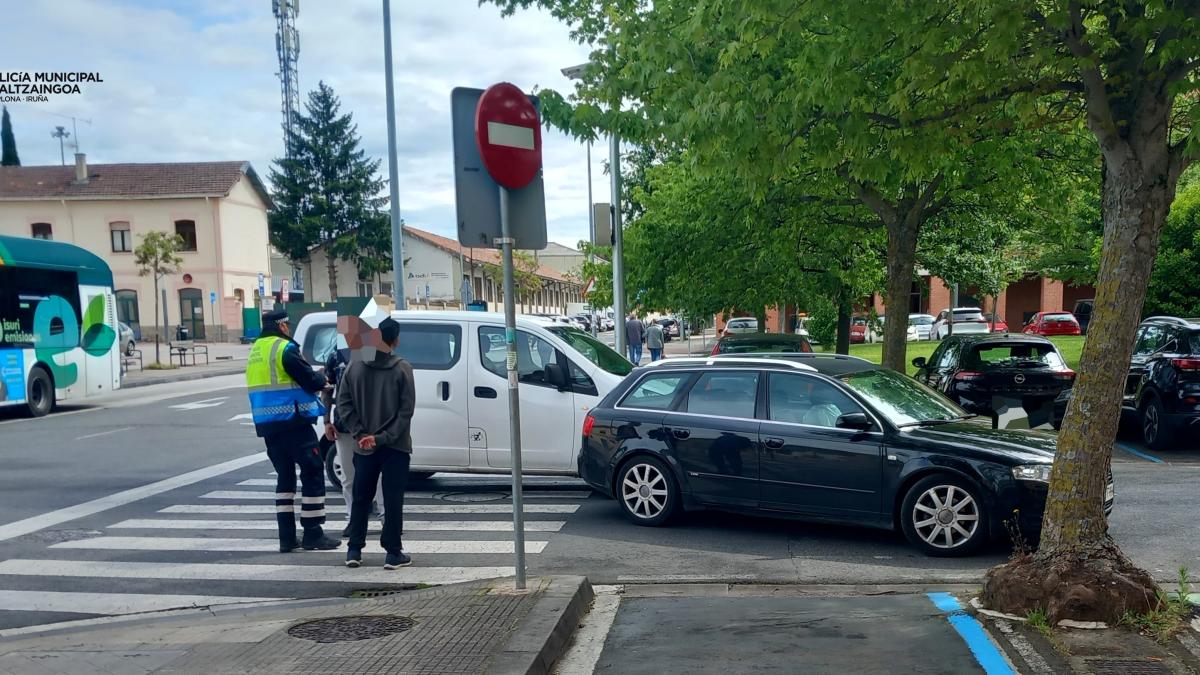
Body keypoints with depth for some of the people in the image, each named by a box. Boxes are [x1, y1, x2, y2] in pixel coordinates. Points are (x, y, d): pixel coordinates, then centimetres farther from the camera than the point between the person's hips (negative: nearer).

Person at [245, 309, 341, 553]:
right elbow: (310, 379, -13)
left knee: (285, 475, 15)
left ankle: (287, 537, 13)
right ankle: (313, 535, 1)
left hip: (267, 424, 8)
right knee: (313, 472, 1)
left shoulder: (256, 350, 16)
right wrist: (323, 382, 9)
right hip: (292, 421, -8)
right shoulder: (285, 348, -11)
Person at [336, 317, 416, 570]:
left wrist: (360, 434, -2)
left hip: (364, 447, 3)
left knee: (361, 498, 14)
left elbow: (344, 404, 0)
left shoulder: (355, 366, 1)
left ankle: (354, 550, 18)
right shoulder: (402, 368, -9)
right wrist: (384, 438, -10)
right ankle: (393, 553, 4)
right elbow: (406, 410, -13)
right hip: (395, 446, -3)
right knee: (393, 500, 2)